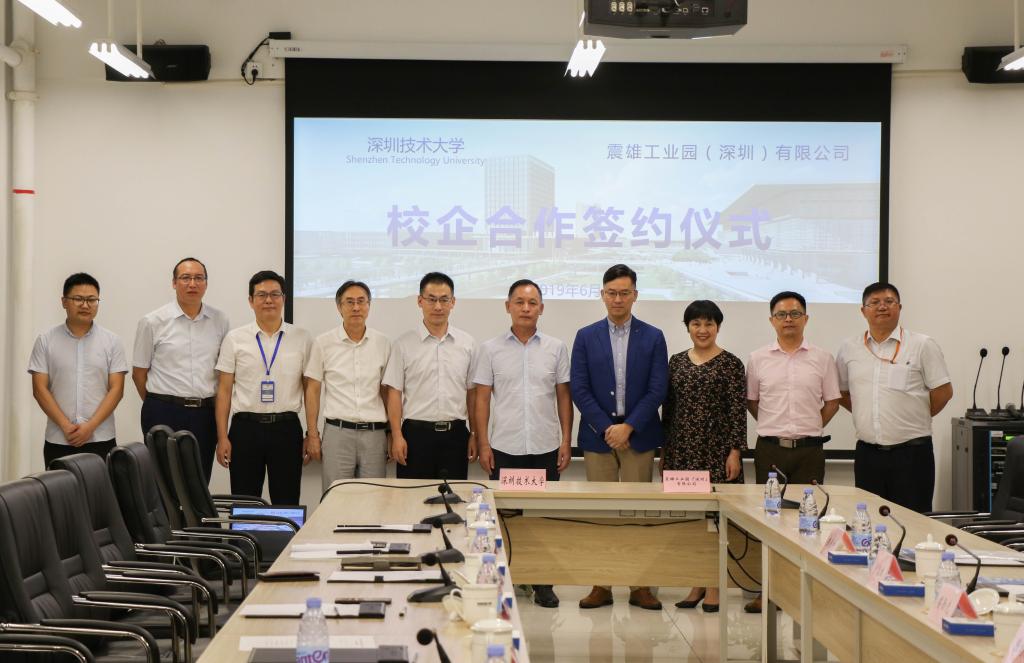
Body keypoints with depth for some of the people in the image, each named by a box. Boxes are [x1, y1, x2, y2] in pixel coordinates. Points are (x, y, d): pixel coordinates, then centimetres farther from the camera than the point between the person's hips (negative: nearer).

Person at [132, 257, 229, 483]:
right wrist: (159, 405, 8)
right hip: (165, 414, -2)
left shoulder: (220, 321, 6)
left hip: (205, 413, 3)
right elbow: (139, 372, 5)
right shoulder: (153, 322, -1)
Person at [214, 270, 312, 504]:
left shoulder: (302, 338, 4)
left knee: (287, 503, 3)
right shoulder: (235, 339, 4)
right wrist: (222, 437, -1)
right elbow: (224, 390, 4)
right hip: (246, 427, 0)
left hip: (286, 427, 0)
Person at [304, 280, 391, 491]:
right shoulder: (323, 343, 2)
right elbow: (312, 390, 4)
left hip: (374, 433, 2)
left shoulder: (382, 343, 7)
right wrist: (312, 435, 0)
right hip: (338, 432, -1)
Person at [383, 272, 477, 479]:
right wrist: (397, 436, -6)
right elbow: (394, 392, 0)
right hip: (416, 433, -2)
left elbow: (472, 392, 9)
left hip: (455, 433, 2)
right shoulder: (403, 344, 1)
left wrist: (474, 434, 5)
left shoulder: (467, 344, 7)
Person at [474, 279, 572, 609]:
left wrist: (566, 441, 2)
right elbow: (482, 399, 3)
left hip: (546, 447, 1)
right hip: (504, 448, -1)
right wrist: (483, 444, -3)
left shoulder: (556, 348, 6)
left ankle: (543, 584, 14)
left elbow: (564, 397, 8)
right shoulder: (491, 349, 3)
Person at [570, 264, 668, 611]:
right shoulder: (586, 337, 6)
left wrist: (629, 426, -11)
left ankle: (640, 585, 7)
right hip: (597, 435, 1)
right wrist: (606, 428, -9)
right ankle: (601, 585, 7)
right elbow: (579, 389, 0)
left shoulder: (653, 337, 4)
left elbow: (657, 389, -2)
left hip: (639, 435, 0)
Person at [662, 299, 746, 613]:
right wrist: (664, 449, 10)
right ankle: (696, 583, 15)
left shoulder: (730, 363, -3)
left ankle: (713, 585, 7)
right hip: (682, 448, 4)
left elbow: (738, 410, -6)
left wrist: (735, 451, -11)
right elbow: (668, 407, 12)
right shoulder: (677, 362, 10)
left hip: (716, 447, -4)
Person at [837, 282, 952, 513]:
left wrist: (913, 418, 3)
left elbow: (943, 391, -1)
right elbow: (842, 392, 17)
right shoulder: (849, 348, 8)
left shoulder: (922, 345, -2)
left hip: (911, 451, -3)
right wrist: (869, 416, 9)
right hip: (867, 451, 3)